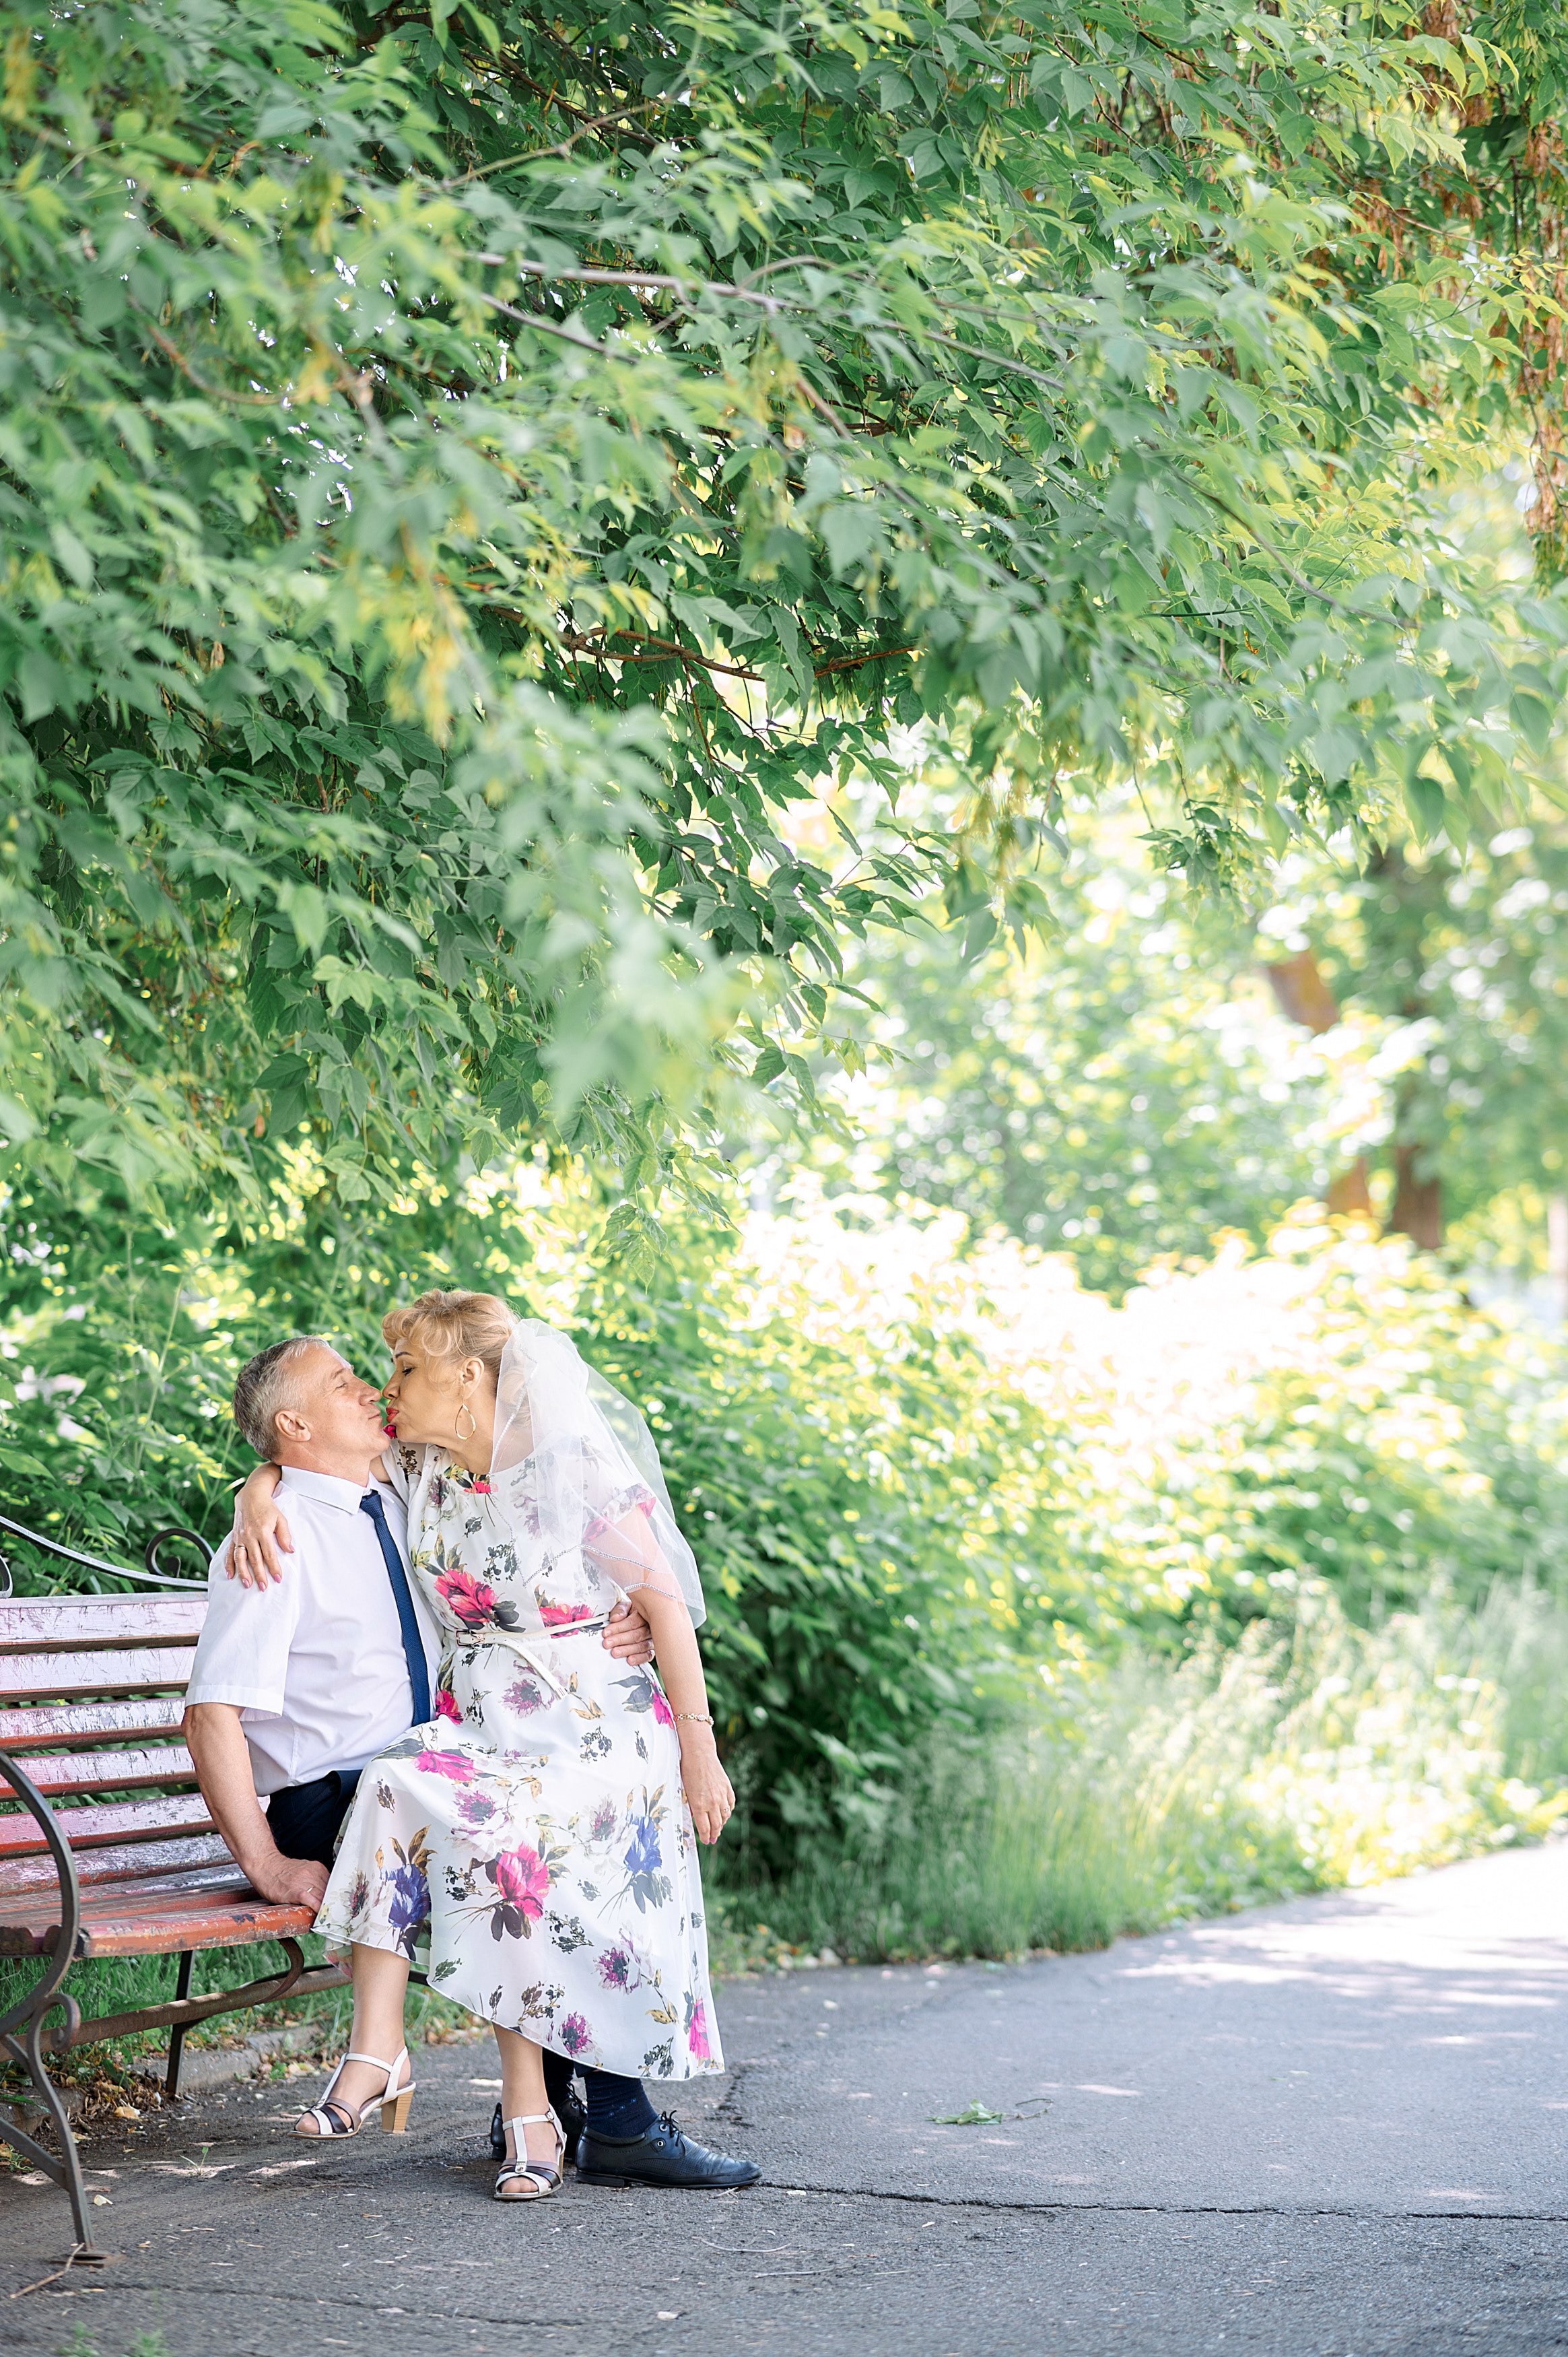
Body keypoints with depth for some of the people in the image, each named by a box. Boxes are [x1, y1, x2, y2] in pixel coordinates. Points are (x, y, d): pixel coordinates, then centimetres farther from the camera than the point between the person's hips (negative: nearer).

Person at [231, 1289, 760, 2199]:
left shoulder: (579, 1466, -7)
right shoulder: (418, 1466, 9)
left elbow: (666, 1601, -5)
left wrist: (698, 1747, -8)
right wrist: (261, 1492, 1)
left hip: (595, 1723, -5)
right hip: (477, 1721, 5)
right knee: (397, 1789, -27)